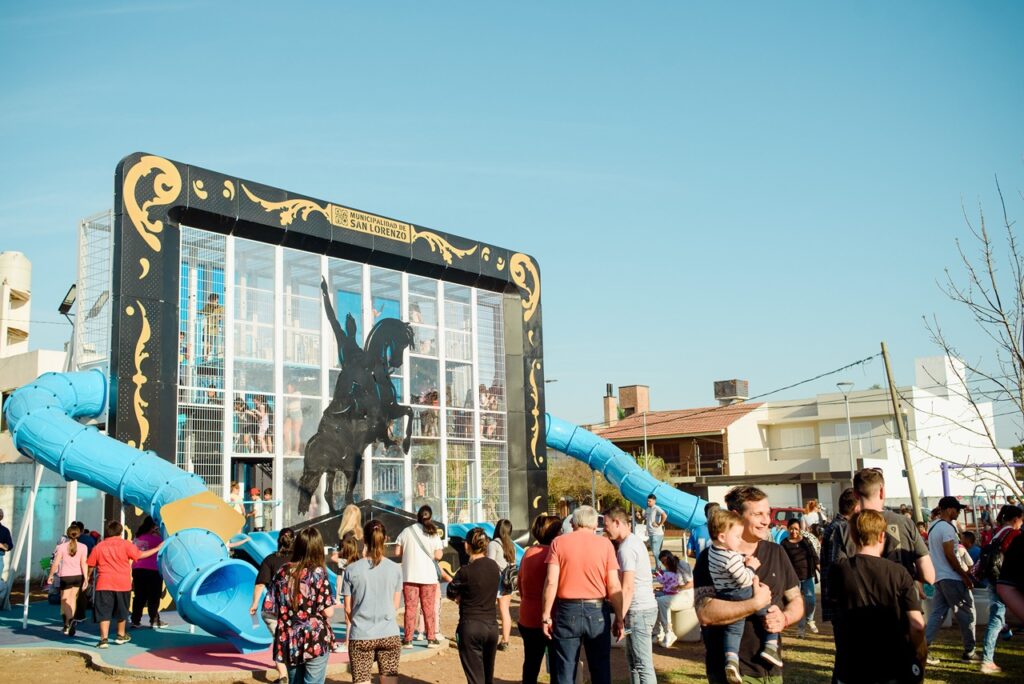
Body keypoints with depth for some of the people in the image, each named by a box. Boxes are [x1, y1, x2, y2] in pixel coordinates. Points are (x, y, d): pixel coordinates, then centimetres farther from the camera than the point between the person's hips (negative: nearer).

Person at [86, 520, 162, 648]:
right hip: (123, 584, 0)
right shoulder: (125, 544, -4)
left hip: (104, 584, 0)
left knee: (104, 612, 1)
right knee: (122, 610, 18)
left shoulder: (99, 546, 3)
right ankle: (121, 635, 31)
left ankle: (104, 639, -9)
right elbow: (140, 555, -5)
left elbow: (91, 565, 9)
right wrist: (157, 548, 5)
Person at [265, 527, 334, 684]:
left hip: (289, 642, 5)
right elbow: (328, 612, -13)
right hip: (316, 641, -4)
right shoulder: (318, 572, -11)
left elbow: (270, 608, 3)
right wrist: (331, 600, 7)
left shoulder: (283, 572, 1)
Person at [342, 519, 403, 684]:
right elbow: (395, 605, 5)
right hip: (390, 635, 1)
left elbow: (348, 609, 0)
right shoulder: (395, 569, -2)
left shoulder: (352, 570, -6)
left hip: (361, 636, -1)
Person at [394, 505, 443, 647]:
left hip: (409, 575, 0)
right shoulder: (433, 534, -2)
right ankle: (431, 639, 13)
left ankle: (408, 639, 5)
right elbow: (438, 556, -8)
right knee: (429, 608, 9)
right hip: (429, 576, 0)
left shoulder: (407, 531, -2)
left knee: (410, 607, 5)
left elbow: (397, 552, -1)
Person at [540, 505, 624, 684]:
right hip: (597, 611, 1)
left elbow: (551, 582, -7)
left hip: (567, 611, 0)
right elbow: (614, 586, -3)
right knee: (601, 669, 13)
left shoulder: (559, 542, -1)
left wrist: (546, 615, -2)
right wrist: (619, 618, 4)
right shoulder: (605, 544, 0)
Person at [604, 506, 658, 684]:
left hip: (639, 611, -10)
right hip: (645, 606, 10)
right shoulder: (634, 541, 14)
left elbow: (628, 588, -22)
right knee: (632, 659, 18)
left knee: (643, 664, -8)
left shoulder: (626, 548, -16)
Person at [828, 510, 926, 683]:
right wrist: (919, 658, 3)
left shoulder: (838, 570, -8)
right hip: (893, 669, 0)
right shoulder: (899, 573, -10)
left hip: (851, 670, 0)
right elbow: (917, 625, -12)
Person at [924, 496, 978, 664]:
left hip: (939, 577, 9)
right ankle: (969, 652, 10)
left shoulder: (933, 526, 15)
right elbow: (950, 555, -20)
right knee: (966, 613, 3)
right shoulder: (947, 527, -15)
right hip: (952, 578, -9)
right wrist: (965, 576, -14)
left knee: (937, 614, 8)